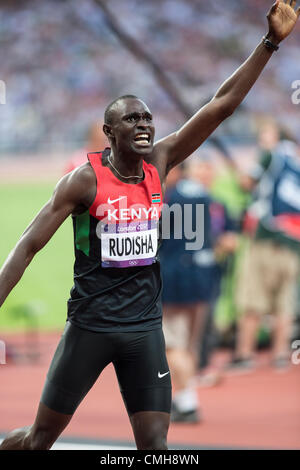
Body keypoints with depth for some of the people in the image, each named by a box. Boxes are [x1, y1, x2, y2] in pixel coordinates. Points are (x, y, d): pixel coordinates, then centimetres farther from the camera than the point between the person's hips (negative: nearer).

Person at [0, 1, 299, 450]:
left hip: (145, 328, 4)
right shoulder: (85, 180, -12)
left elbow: (221, 106, -2)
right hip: (91, 324, -4)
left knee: (156, 443, -3)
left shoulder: (159, 163, 1)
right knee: (41, 438, 5)